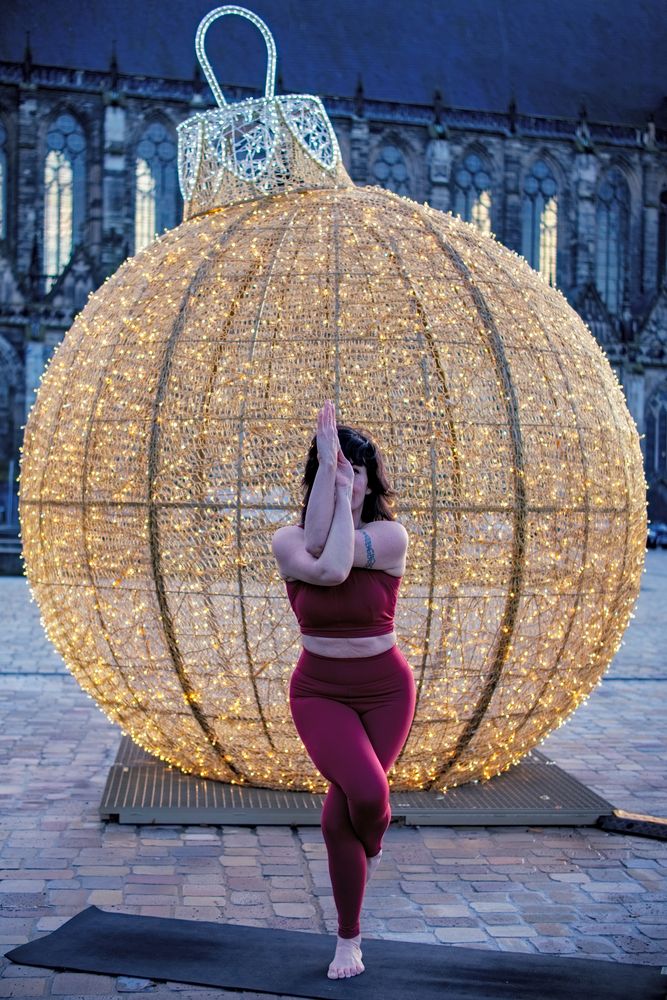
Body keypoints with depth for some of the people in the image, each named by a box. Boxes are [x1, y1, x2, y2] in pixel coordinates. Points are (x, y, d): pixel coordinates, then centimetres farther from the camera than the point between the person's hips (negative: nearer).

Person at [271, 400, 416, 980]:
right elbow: (323, 568, -28)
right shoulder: (286, 540, -6)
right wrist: (325, 467, -27)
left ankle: (348, 941, 27)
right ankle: (368, 862, 12)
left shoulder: (391, 535, -9)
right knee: (367, 793, -24)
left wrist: (345, 490, -19)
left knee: (340, 814, -1)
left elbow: (333, 558, -27)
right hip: (320, 693, 0)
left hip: (386, 691, 0)